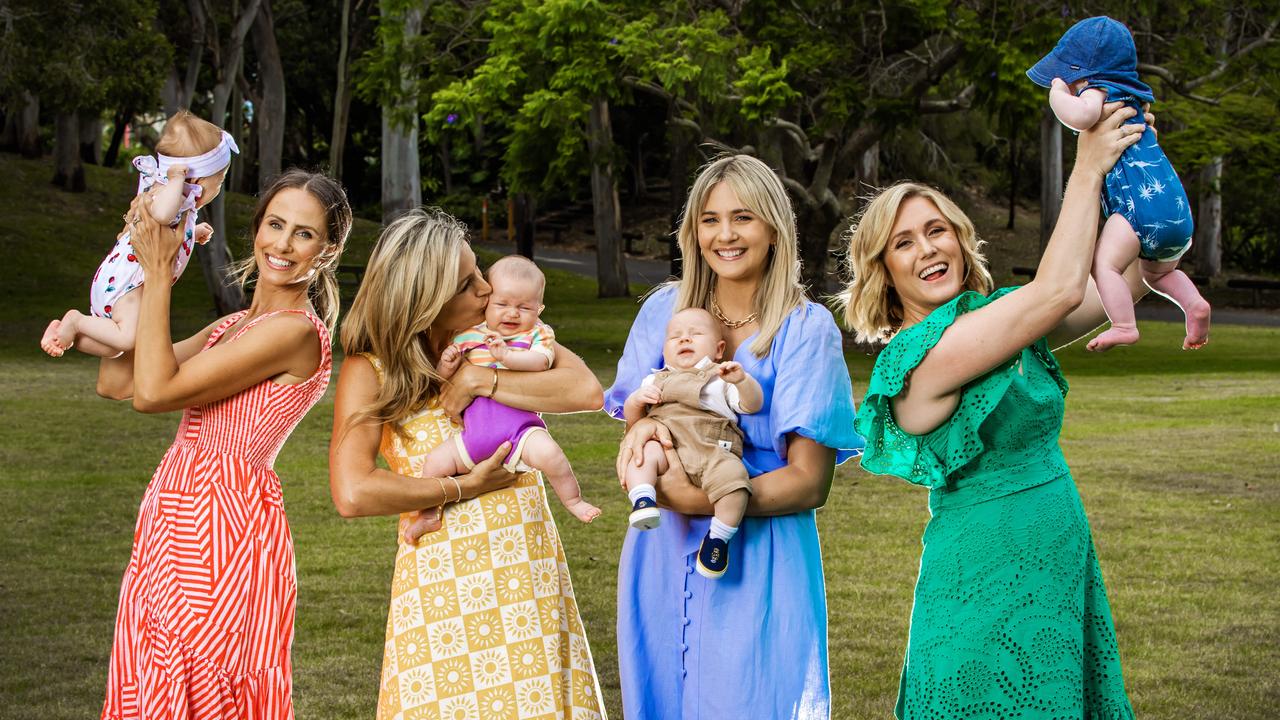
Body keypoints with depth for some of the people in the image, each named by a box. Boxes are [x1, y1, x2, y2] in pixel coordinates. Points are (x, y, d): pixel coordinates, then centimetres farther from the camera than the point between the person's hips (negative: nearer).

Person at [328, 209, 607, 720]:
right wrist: (464, 488, -13)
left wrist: (482, 380, -15)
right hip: (444, 587, -3)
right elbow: (352, 495, -18)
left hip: (531, 576, 3)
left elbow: (586, 391, -9)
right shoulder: (369, 370, -6)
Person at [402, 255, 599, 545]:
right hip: (475, 431, 3)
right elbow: (444, 377, 14)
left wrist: (506, 356, -33)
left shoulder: (538, 334, 4)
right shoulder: (468, 336, 10)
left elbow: (540, 361, -17)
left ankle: (573, 500, -4)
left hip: (519, 425, -3)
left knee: (548, 453, -30)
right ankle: (431, 516, 13)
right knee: (435, 461, -11)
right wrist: (447, 365, -10)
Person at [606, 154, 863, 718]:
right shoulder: (664, 310, 6)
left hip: (758, 565, -3)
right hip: (666, 558, 3)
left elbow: (809, 482, -8)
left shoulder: (806, 328, -6)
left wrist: (701, 498, -21)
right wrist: (643, 429, -16)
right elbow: (633, 416, 10)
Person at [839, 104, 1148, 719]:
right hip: (989, 595, -8)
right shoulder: (921, 356, -17)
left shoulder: (993, 317, 8)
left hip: (1060, 576, 8)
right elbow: (1059, 290, -21)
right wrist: (1087, 170, -12)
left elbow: (1121, 286, 11)